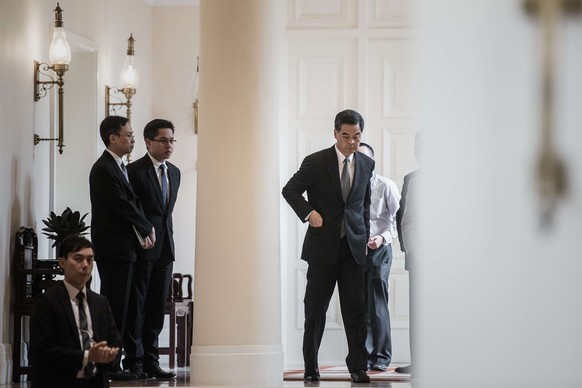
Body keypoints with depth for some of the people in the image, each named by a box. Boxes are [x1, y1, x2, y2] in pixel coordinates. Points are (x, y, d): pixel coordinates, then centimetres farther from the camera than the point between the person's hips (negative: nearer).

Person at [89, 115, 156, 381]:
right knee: (114, 308, -9)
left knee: (119, 308, 9)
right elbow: (123, 206, -17)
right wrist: (147, 229, -4)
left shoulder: (120, 168, 18)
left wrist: (144, 231, -2)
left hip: (125, 248, 10)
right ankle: (108, 366, -7)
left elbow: (133, 203, 15)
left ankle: (112, 364, 12)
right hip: (113, 249, -10)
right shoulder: (103, 169, -13)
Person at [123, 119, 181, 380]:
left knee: (157, 307, 7)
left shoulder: (174, 172, 14)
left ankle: (150, 361, 11)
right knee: (136, 306, -2)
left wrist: (167, 236, 14)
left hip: (164, 249, 7)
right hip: (142, 248, -7)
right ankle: (134, 361, 2)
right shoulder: (135, 171, -8)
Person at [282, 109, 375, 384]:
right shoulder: (316, 162, -4)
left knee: (356, 308, -4)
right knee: (315, 309, 4)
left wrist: (365, 236, 14)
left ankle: (357, 367, 0)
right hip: (323, 247, -2)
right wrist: (309, 213, -12)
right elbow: (290, 190, 1)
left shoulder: (367, 165, 8)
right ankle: (310, 367, 13)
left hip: (353, 247, 2)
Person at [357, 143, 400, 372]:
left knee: (377, 305, -6)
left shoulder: (385, 186, -2)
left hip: (378, 250, -4)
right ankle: (365, 356, 10)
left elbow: (398, 218, -2)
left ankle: (381, 357, 1)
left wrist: (383, 237, -16)